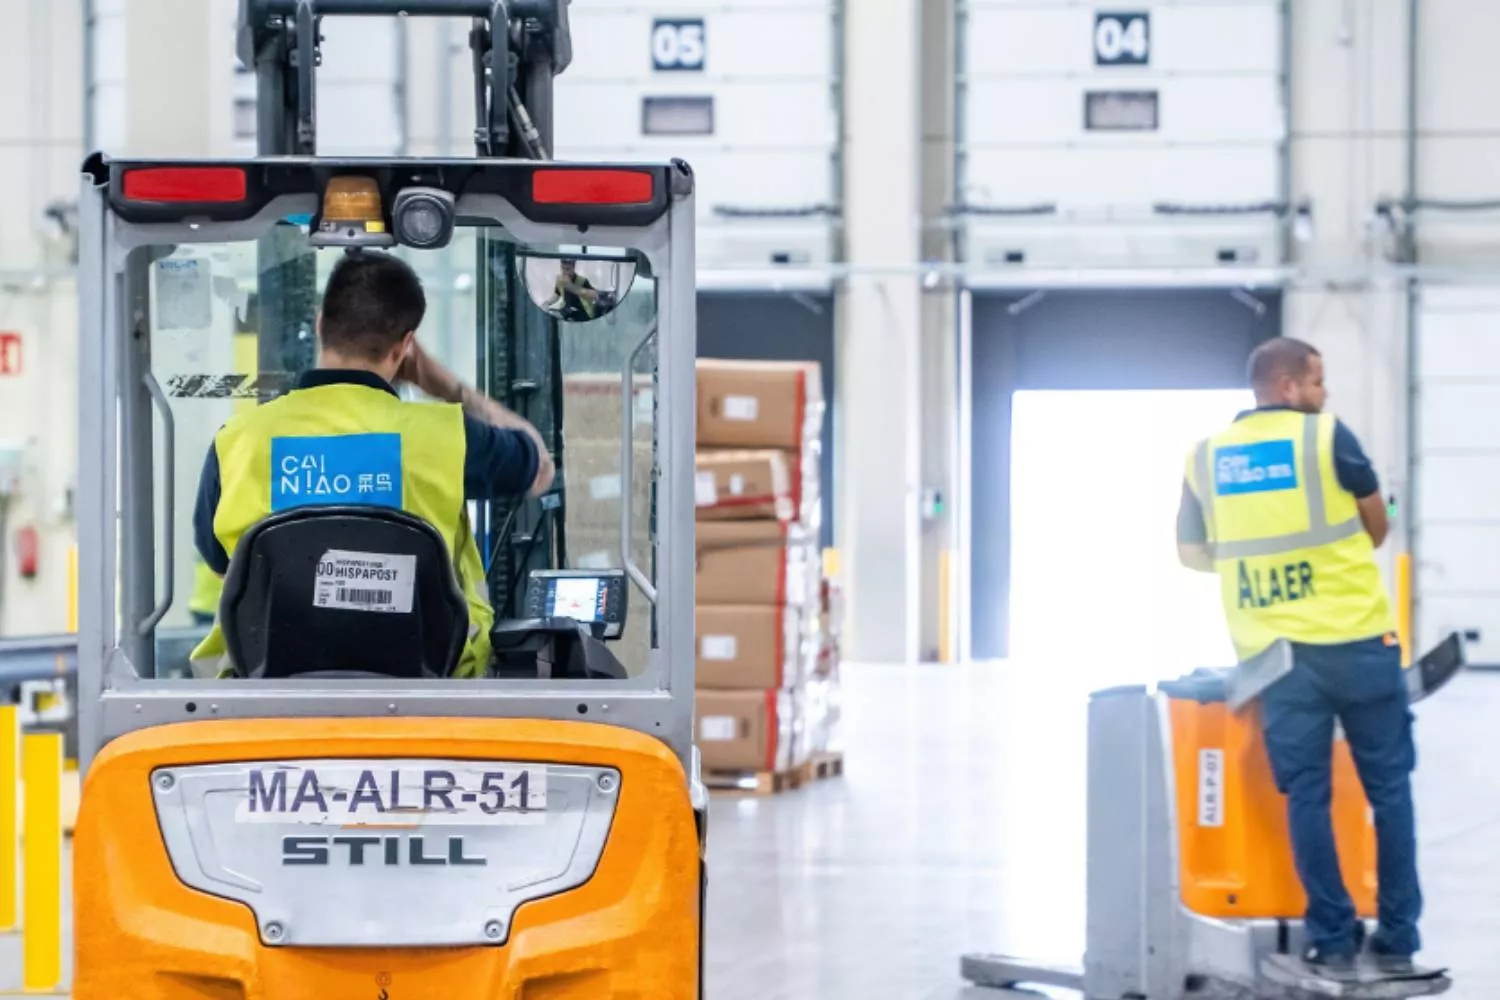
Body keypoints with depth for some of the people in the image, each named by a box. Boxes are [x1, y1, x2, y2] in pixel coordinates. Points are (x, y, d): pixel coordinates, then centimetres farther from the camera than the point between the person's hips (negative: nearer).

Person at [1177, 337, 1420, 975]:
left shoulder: (1206, 457, 5)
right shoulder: (1327, 436, -5)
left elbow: (1192, 554, 15)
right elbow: (1377, 528, 7)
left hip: (1271, 651, 3)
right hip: (1357, 640, -3)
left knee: (1306, 794, 8)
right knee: (1388, 788, 6)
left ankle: (1332, 938, 7)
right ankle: (1397, 937, 7)